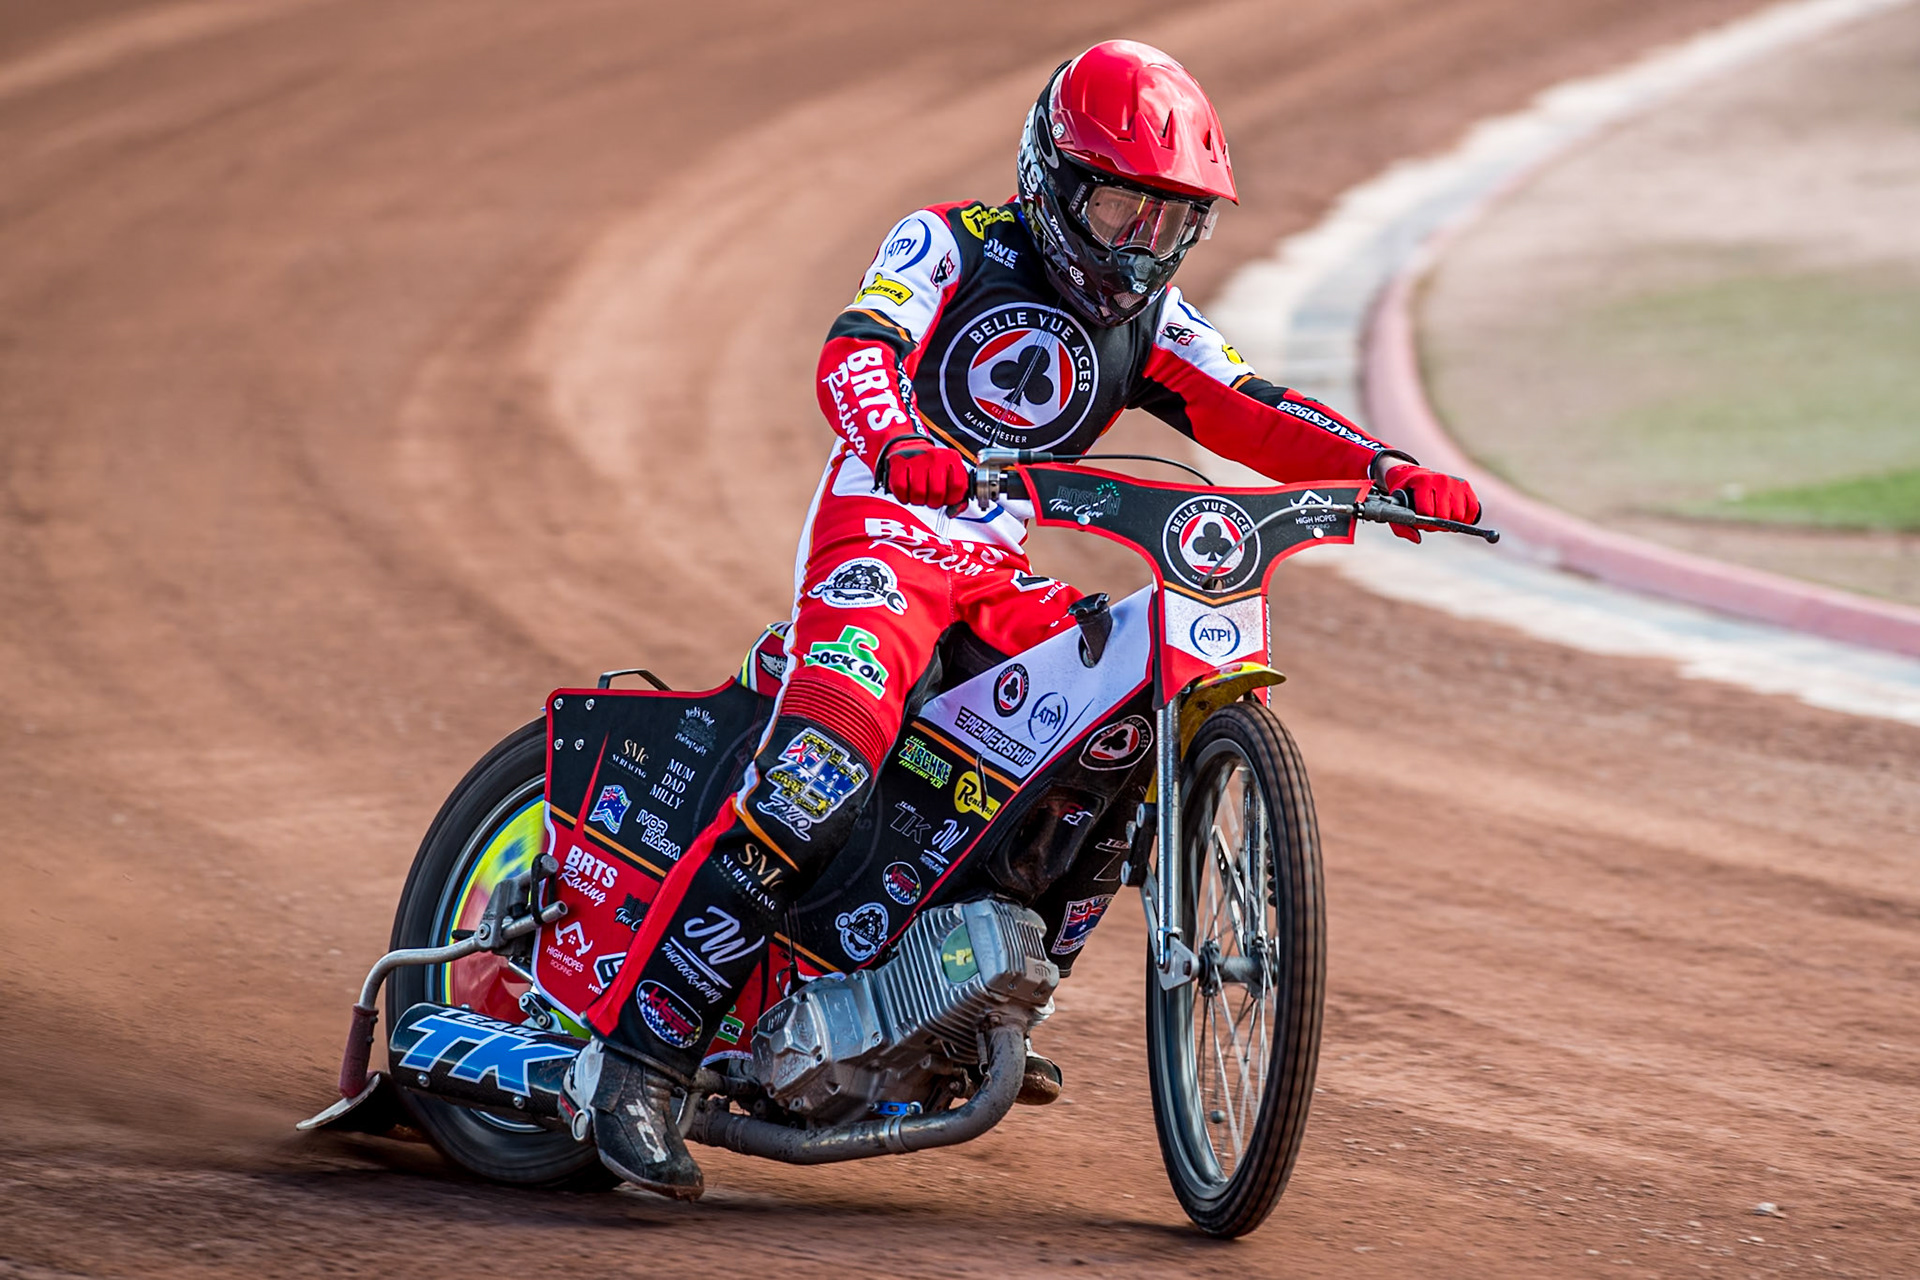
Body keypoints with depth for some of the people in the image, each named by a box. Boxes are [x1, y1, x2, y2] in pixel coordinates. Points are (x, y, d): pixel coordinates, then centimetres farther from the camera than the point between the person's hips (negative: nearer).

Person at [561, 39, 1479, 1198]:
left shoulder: (1147, 318, 15)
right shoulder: (952, 246, -4)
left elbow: (1249, 411, 4)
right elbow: (855, 350, -21)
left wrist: (1387, 472, -13)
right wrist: (897, 444, -43)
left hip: (1000, 576, 7)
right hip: (882, 535, -7)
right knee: (822, 781, -27)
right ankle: (637, 1055, -29)